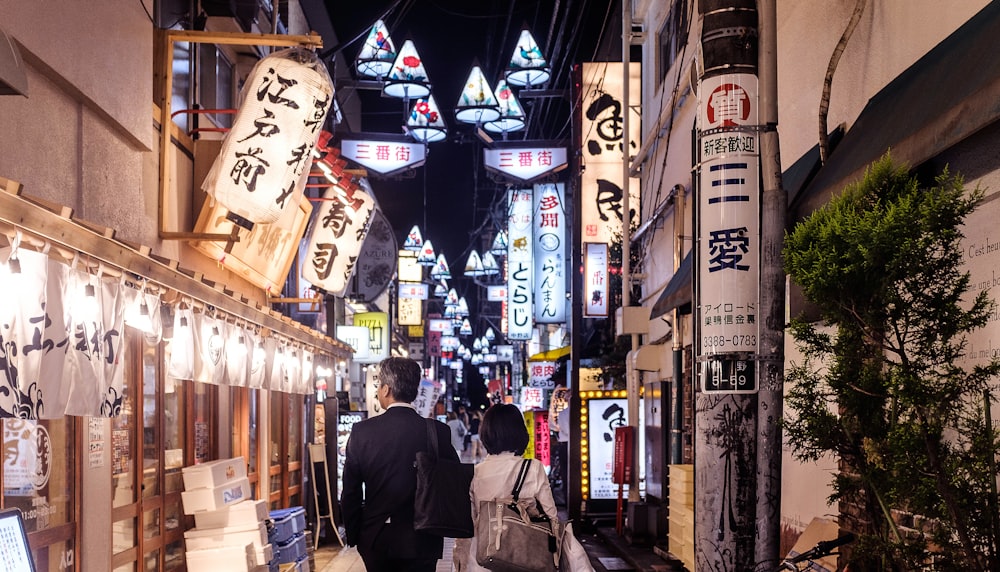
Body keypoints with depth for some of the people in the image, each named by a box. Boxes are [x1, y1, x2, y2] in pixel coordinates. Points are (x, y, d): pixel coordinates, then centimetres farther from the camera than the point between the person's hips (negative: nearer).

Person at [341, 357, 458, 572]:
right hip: (421, 540, 0)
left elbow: (350, 493, -2)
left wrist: (353, 535, 9)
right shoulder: (439, 432, -7)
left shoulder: (362, 431, -7)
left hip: (375, 540, 1)